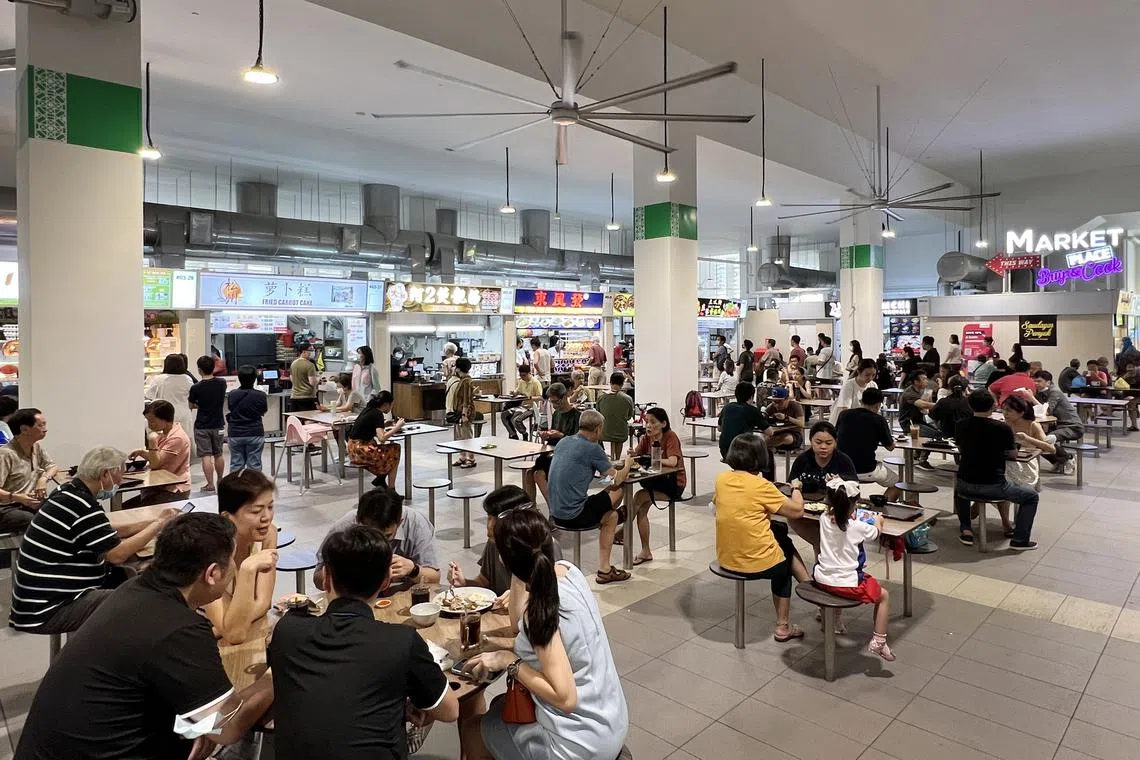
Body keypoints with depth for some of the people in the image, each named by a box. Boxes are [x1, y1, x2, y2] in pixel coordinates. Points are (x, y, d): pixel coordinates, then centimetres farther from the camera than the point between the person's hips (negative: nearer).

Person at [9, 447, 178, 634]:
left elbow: (106, 534, 16)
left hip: (44, 592, 10)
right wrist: (159, 523, -12)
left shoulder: (70, 492, 6)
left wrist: (151, 523, 10)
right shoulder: (81, 506, -23)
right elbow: (117, 554, -22)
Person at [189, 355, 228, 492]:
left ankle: (210, 484, -1)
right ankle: (220, 481, 28)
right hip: (218, 425, 3)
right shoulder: (222, 383, -5)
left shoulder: (195, 388, -13)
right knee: (218, 454, 16)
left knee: (206, 456, -1)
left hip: (201, 426, -3)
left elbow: (191, 405, 0)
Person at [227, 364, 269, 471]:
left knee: (236, 464, 9)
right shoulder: (261, 395, -10)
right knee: (254, 465, 5)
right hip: (255, 434, -1)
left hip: (235, 435, 1)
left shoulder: (232, 395, -6)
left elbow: (231, 409, 9)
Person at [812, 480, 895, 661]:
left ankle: (835, 620, 52)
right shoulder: (858, 526, -13)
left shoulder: (824, 520, -3)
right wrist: (877, 521, 29)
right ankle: (878, 642, 17)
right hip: (847, 584, -5)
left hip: (821, 580, 5)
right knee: (884, 595, 18)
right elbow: (876, 532, 10)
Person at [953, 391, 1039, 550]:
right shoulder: (1002, 428, -12)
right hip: (993, 487, -3)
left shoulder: (961, 426, -2)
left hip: (966, 485, 3)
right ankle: (1020, 540, 16)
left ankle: (965, 530, 26)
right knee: (1031, 497, 20)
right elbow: (1013, 455, 3)